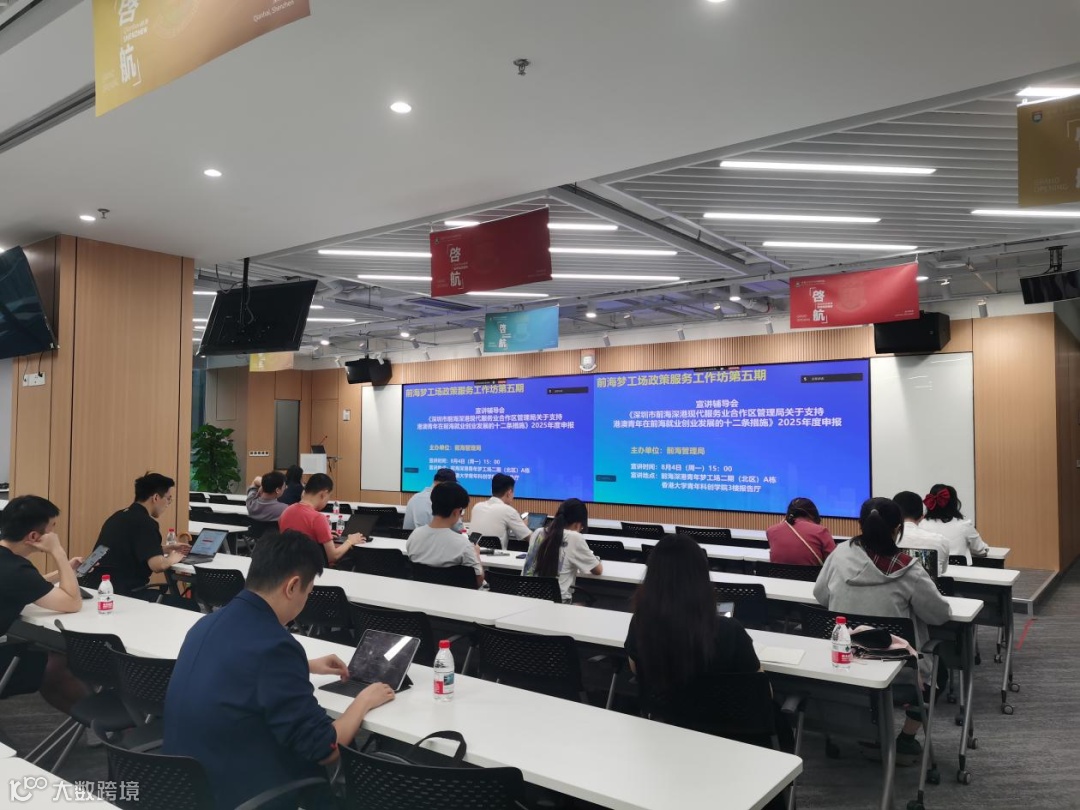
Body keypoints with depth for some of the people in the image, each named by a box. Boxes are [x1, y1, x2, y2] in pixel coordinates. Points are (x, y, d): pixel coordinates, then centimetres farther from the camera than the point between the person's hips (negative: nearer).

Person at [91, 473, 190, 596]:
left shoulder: (121, 516, 15)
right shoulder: (145, 522, -15)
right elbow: (157, 565, -24)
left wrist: (168, 550, 27)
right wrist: (171, 559, -2)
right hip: (123, 592, -10)